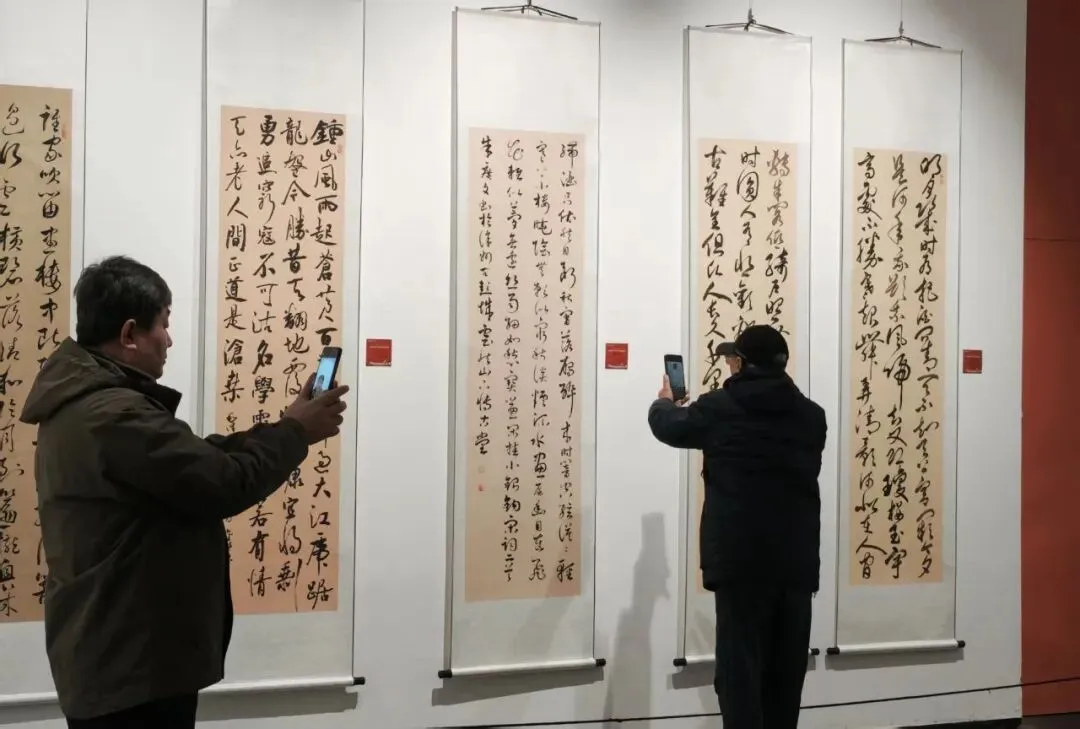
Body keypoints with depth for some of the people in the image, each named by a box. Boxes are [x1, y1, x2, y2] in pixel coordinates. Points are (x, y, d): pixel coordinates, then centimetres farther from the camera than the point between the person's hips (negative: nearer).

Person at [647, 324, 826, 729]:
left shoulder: (720, 408, -3)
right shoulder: (811, 415, 8)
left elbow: (669, 426, 15)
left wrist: (664, 402, 39)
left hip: (742, 560, -4)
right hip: (798, 560, 4)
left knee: (740, 669, -1)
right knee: (786, 672, 12)